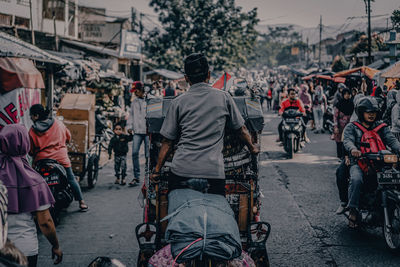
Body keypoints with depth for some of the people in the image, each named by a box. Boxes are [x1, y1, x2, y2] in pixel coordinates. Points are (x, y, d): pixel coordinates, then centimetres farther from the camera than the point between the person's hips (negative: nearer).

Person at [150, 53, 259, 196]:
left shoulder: (178, 102, 4)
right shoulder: (224, 97, 6)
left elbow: (168, 142, 6)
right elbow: (241, 130, 17)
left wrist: (157, 170, 16)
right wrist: (252, 148, 35)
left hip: (182, 170, 0)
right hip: (214, 172, 0)